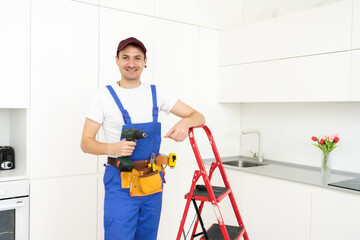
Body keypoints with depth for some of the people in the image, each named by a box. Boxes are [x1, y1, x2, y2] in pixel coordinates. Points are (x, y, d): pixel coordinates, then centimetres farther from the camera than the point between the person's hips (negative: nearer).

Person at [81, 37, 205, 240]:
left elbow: (198, 117, 5)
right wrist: (112, 148, -25)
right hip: (121, 183, -4)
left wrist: (185, 122, -19)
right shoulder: (106, 96, -4)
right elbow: (86, 143, -4)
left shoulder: (157, 94, 4)